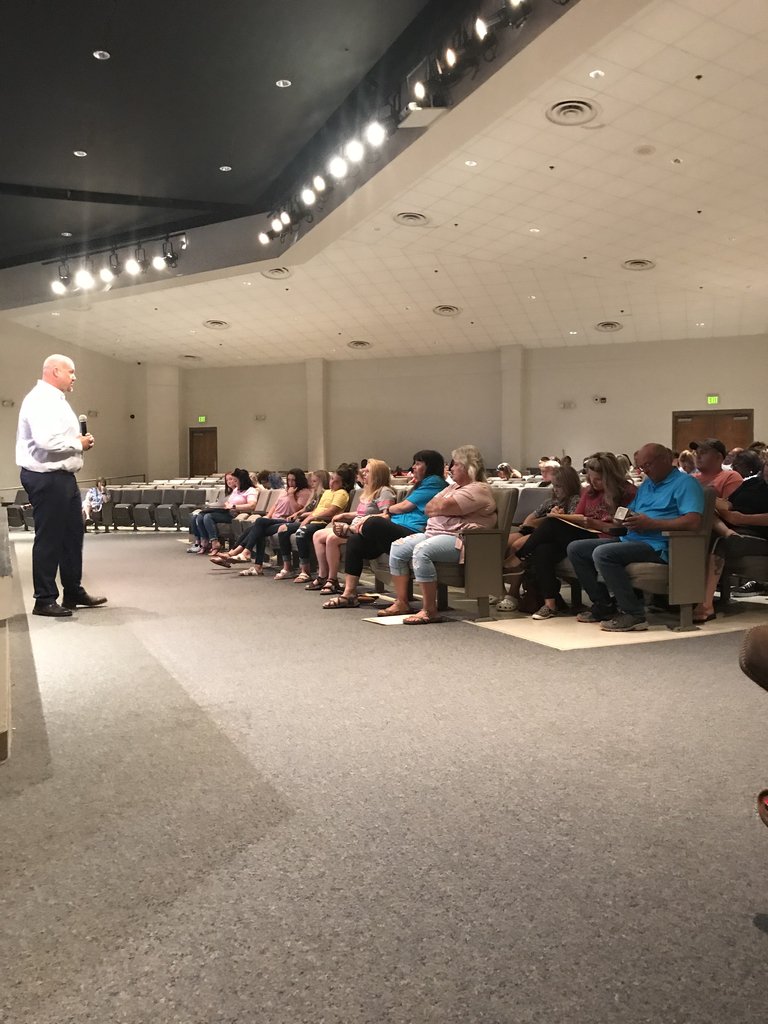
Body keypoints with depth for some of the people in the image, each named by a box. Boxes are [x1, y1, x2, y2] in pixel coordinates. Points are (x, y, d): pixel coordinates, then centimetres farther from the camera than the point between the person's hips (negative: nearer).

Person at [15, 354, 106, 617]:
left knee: (73, 534, 15)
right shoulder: (40, 400, -15)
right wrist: (79, 444, -15)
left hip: (62, 477, 11)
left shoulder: (55, 400, 18)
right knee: (49, 539, -3)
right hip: (46, 478, -11)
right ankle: (44, 600, 7)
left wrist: (79, 441, 4)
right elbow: (46, 441, -28)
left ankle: (74, 592, 26)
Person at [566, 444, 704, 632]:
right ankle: (604, 604, 4)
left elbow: (694, 521, -17)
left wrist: (651, 524, -18)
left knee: (602, 553, -31)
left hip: (656, 545, -9)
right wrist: (625, 519, -2)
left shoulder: (685, 483, -3)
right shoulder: (646, 484, 25)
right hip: (629, 539, 10)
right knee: (575, 548, 2)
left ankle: (633, 614, -23)